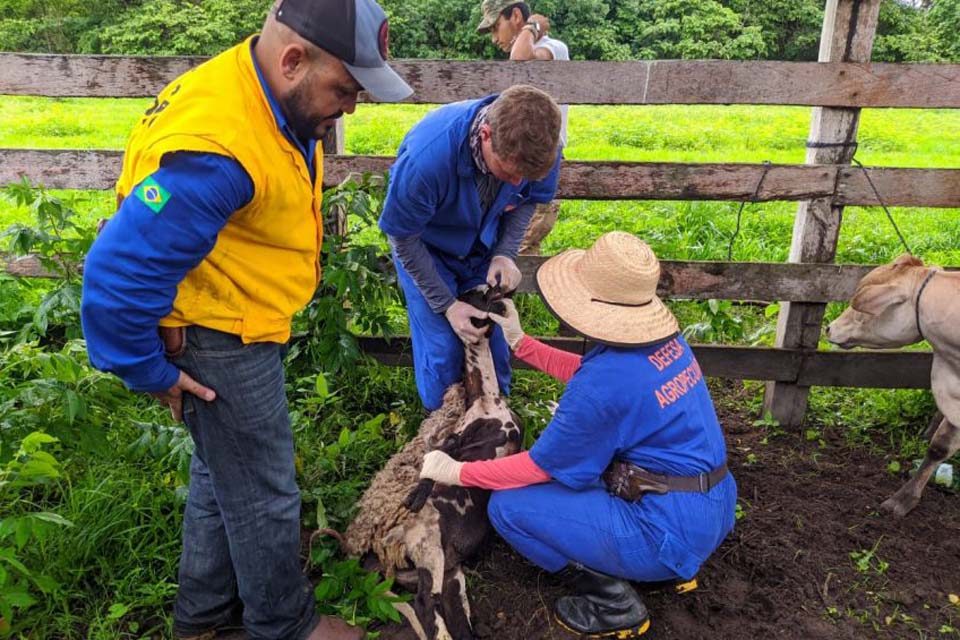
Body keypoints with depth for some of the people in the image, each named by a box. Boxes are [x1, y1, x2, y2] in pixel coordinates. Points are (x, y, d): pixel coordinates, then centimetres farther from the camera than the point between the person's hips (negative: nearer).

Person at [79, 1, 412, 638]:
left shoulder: (276, 101, -1)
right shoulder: (216, 147, -33)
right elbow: (121, 269, -30)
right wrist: (149, 372, -16)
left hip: (245, 322, 10)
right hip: (217, 340, -10)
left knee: (223, 472, 24)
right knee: (263, 493, 8)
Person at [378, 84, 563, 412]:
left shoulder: (539, 147, -28)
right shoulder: (427, 156, -41)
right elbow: (403, 238, -24)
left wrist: (505, 254, -19)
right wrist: (447, 305, -21)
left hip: (486, 247, 4)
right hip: (426, 248, -3)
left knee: (494, 339, 7)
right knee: (443, 350, -6)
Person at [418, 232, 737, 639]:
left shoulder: (605, 382, -26)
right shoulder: (666, 338, -1)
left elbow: (540, 467, -12)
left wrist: (457, 472, 0)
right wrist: (519, 342, 17)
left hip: (673, 531, -9)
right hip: (716, 510, 9)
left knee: (508, 507, -6)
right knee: (579, 434, 27)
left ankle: (613, 604, 3)